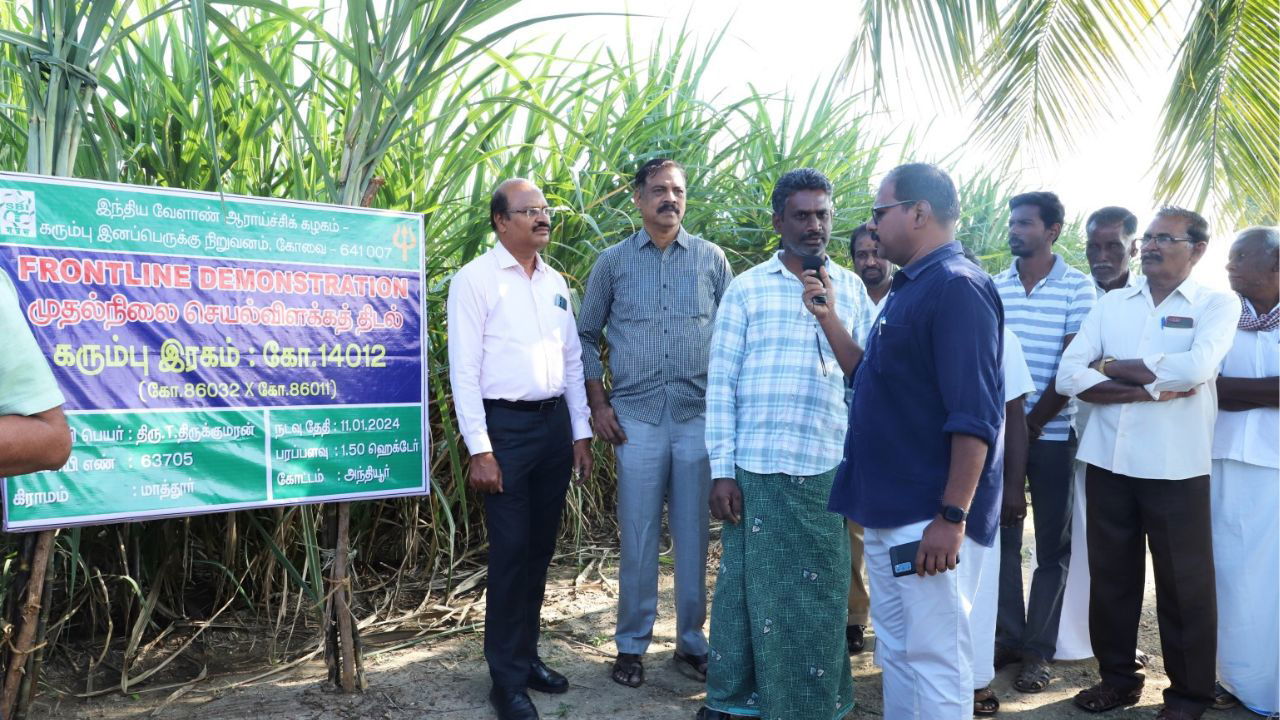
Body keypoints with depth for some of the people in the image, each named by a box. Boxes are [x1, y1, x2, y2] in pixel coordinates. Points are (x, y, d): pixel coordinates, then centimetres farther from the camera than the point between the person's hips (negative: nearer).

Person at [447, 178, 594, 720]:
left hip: (555, 422, 6)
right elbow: (464, 369, -11)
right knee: (510, 552, -1)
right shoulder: (475, 279, -7)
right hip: (504, 425, -6)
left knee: (540, 548, 13)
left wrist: (581, 433, 11)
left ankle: (527, 655, 28)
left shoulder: (555, 282, 12)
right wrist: (479, 449, -15)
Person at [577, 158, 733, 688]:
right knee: (638, 535, 4)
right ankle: (631, 644, 19)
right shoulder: (612, 262, 6)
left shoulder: (712, 258, 6)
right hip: (636, 417, 0)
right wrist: (598, 403, 2)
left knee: (693, 534, 7)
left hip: (700, 415, 1)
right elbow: (586, 335, 10)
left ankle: (692, 643, 21)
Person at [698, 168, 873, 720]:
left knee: (820, 594, 10)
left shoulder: (851, 289, 8)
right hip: (758, 469, -2)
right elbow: (720, 383, 0)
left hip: (829, 470, 2)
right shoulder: (747, 288, 2)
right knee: (753, 588, 7)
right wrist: (721, 470, -5)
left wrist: (829, 317, -12)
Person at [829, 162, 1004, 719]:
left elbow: (974, 416, -22)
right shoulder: (910, 287, 15)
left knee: (934, 656, -1)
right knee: (895, 650, 18)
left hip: (931, 519, -10)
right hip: (891, 509, 10)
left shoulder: (957, 286, -15)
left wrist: (952, 517, -24)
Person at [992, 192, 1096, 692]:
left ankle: (1038, 650, 15)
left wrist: (1032, 425, -10)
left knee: (1053, 545, 5)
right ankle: (1009, 637, 20)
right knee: (1002, 537, 8)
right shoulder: (993, 288, 6)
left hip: (1052, 434, -3)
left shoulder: (1078, 288, -3)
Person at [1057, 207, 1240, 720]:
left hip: (1176, 466, -3)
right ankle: (1118, 677, 29)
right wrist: (1150, 389, -13)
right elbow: (1069, 377, -3)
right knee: (1110, 574, 12)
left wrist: (1113, 366, -9)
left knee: (1184, 582, 7)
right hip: (1108, 460, 4)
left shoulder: (1217, 304, 0)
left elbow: (1195, 368, -20)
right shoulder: (1111, 304, 8)